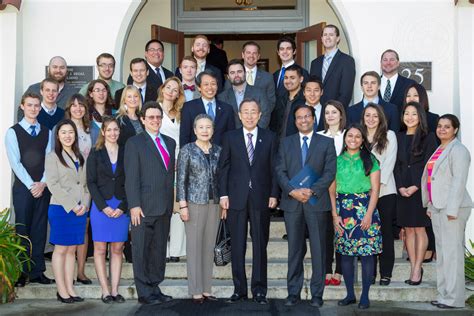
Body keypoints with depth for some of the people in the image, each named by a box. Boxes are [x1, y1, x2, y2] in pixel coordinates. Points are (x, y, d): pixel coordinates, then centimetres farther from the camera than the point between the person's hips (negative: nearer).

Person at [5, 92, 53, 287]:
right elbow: (15, 162, -6)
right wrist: (31, 184, -13)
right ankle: (21, 273, 3)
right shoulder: (13, 132, 2)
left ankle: (37, 271, 10)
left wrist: (42, 183, -9)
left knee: (40, 229, 4)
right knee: (22, 230, -2)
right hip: (23, 187, -3)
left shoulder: (47, 132, 12)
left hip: (43, 188, 3)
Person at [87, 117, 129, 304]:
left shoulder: (125, 153, 8)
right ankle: (105, 291, 5)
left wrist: (122, 207, -7)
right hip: (100, 207, -1)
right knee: (100, 248, 0)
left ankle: (115, 290, 6)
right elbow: (91, 182, -1)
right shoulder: (95, 154, 4)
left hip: (121, 207, 1)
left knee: (117, 249, 2)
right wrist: (104, 207, -10)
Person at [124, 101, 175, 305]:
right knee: (141, 250, 1)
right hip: (144, 206, -6)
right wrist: (134, 205, -14)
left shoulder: (170, 142, 16)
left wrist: (172, 202, 11)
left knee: (159, 250, 11)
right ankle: (144, 292, 8)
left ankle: (155, 288, 20)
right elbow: (131, 177, -7)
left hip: (165, 207, 6)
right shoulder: (134, 143, -1)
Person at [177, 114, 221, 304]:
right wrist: (183, 205, -11)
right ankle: (195, 291, 7)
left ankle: (206, 289, 16)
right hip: (194, 203, -4)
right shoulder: (187, 150, -4)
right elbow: (181, 179, -5)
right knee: (194, 247, 0)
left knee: (209, 246, 8)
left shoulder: (218, 151, 8)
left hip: (214, 203, 4)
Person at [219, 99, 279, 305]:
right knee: (237, 246, 5)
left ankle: (259, 290, 12)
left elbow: (274, 169, 5)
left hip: (261, 198, 0)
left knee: (260, 245, 4)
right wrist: (223, 194, -3)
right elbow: (223, 168, 5)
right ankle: (239, 289, 14)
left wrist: (274, 194, -2)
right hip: (236, 198, 0)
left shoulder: (269, 138, 6)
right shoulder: (230, 137, 6)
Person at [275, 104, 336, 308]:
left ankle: (317, 293, 9)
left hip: (316, 201, -1)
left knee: (318, 249, 2)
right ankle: (293, 292, 13)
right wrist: (292, 191, -13)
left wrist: (312, 191, -15)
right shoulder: (286, 143, 12)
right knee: (294, 249, 6)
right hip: (292, 202, 2)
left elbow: (330, 172, -2)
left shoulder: (326, 143, 7)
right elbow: (280, 171, 4)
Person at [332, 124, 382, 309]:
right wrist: (335, 214, -2)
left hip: (365, 209, -2)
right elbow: (332, 190, 6)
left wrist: (369, 214, -10)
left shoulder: (369, 160, 3)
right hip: (343, 211, 2)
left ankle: (365, 296, 6)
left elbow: (375, 189, -1)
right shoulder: (337, 160, 8)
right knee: (345, 253, 4)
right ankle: (350, 294, 14)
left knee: (366, 252, -2)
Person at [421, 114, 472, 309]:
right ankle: (444, 294, 18)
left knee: (452, 252, -6)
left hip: (452, 208, -9)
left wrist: (452, 209, -19)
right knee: (441, 253, 11)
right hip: (437, 208, 9)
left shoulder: (458, 150, -8)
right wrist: (430, 205, 17)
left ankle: (454, 298, -1)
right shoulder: (439, 151, 19)